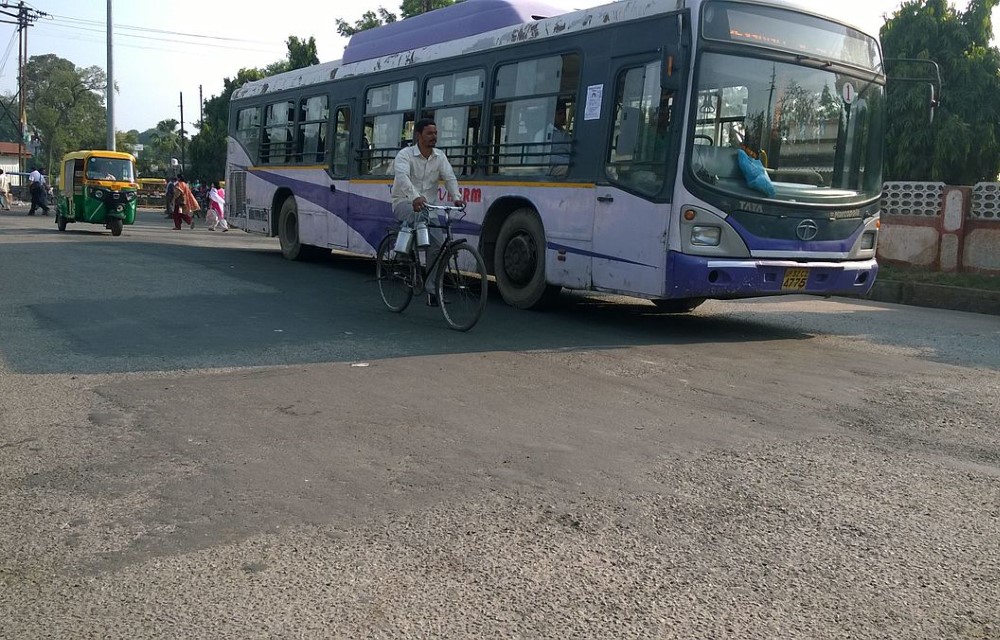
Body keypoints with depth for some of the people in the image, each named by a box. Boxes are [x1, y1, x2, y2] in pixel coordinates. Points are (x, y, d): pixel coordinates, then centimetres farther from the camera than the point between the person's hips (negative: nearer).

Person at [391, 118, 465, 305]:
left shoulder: (439, 156, 7)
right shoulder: (405, 155, -9)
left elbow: (450, 177, -7)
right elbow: (402, 176, -28)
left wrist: (456, 197, -28)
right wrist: (415, 197, -47)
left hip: (427, 206, 5)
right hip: (404, 203, -5)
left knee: (438, 244, -9)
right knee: (418, 213, -40)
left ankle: (432, 289, 1)